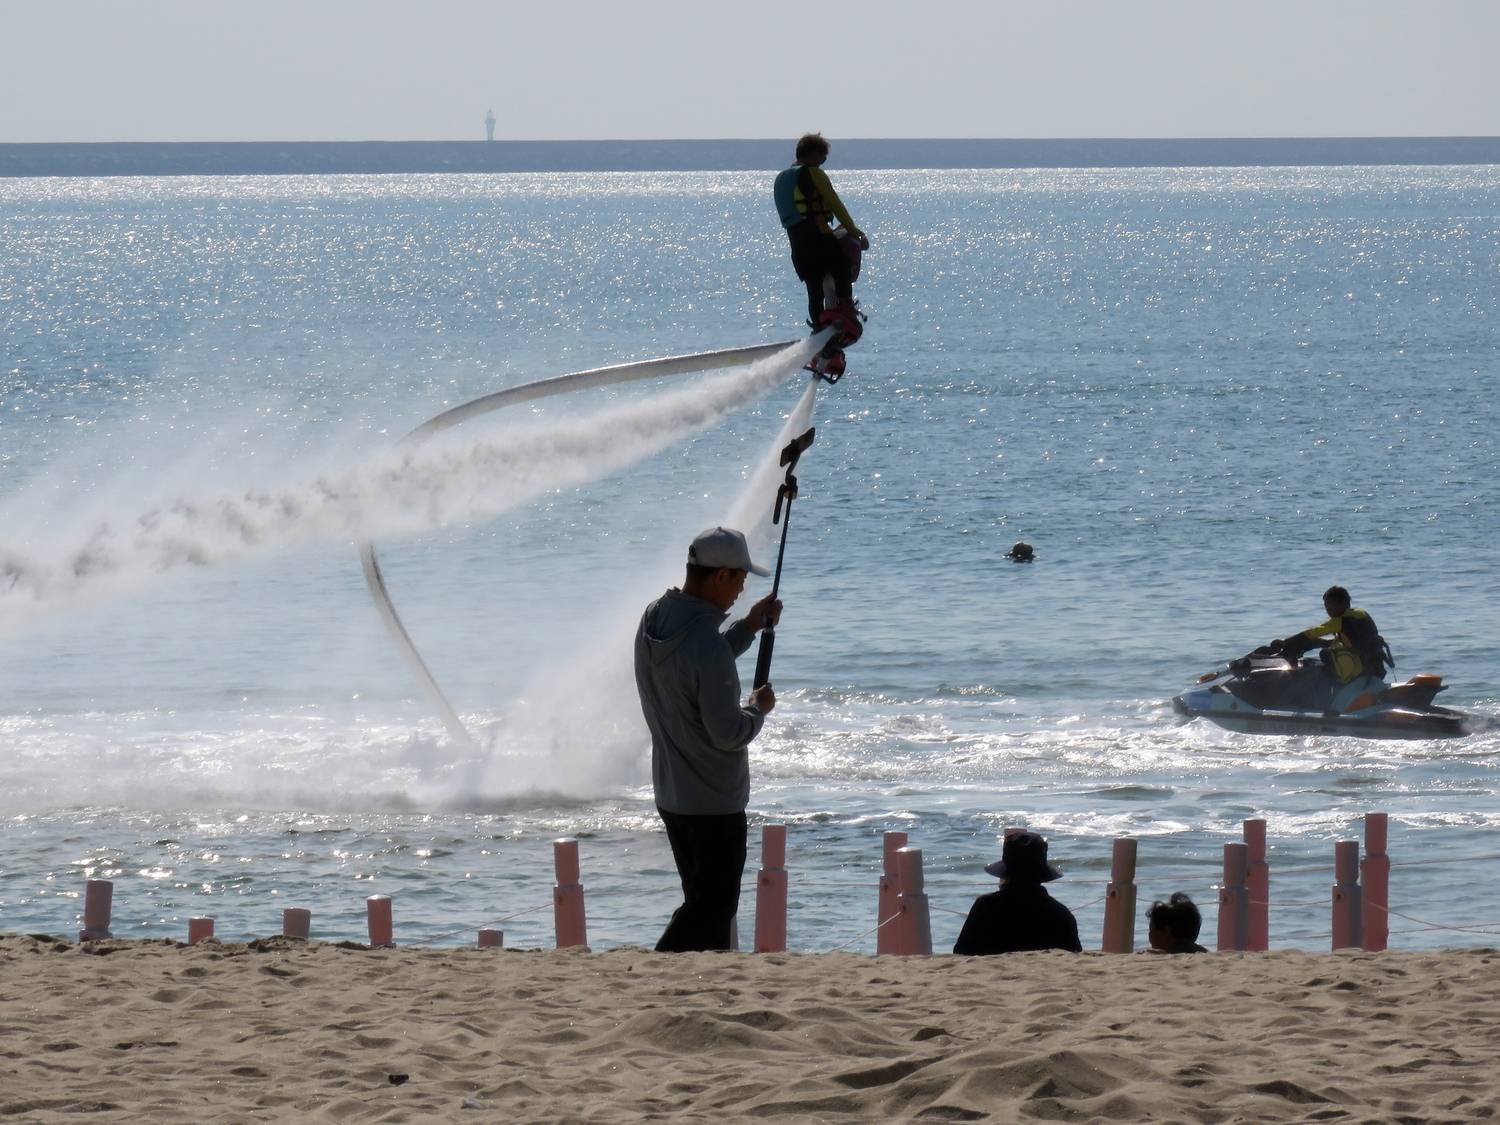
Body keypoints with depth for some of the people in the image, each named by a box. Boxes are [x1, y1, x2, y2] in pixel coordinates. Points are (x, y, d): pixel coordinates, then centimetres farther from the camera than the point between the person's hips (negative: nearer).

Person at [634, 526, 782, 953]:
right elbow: (728, 734, -25)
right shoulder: (705, 643, -27)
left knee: (704, 900, 18)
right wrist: (759, 709, -5)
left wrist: (748, 627, 18)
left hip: (670, 796, 9)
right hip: (714, 803, -9)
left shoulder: (653, 620, 1)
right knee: (712, 906, -3)